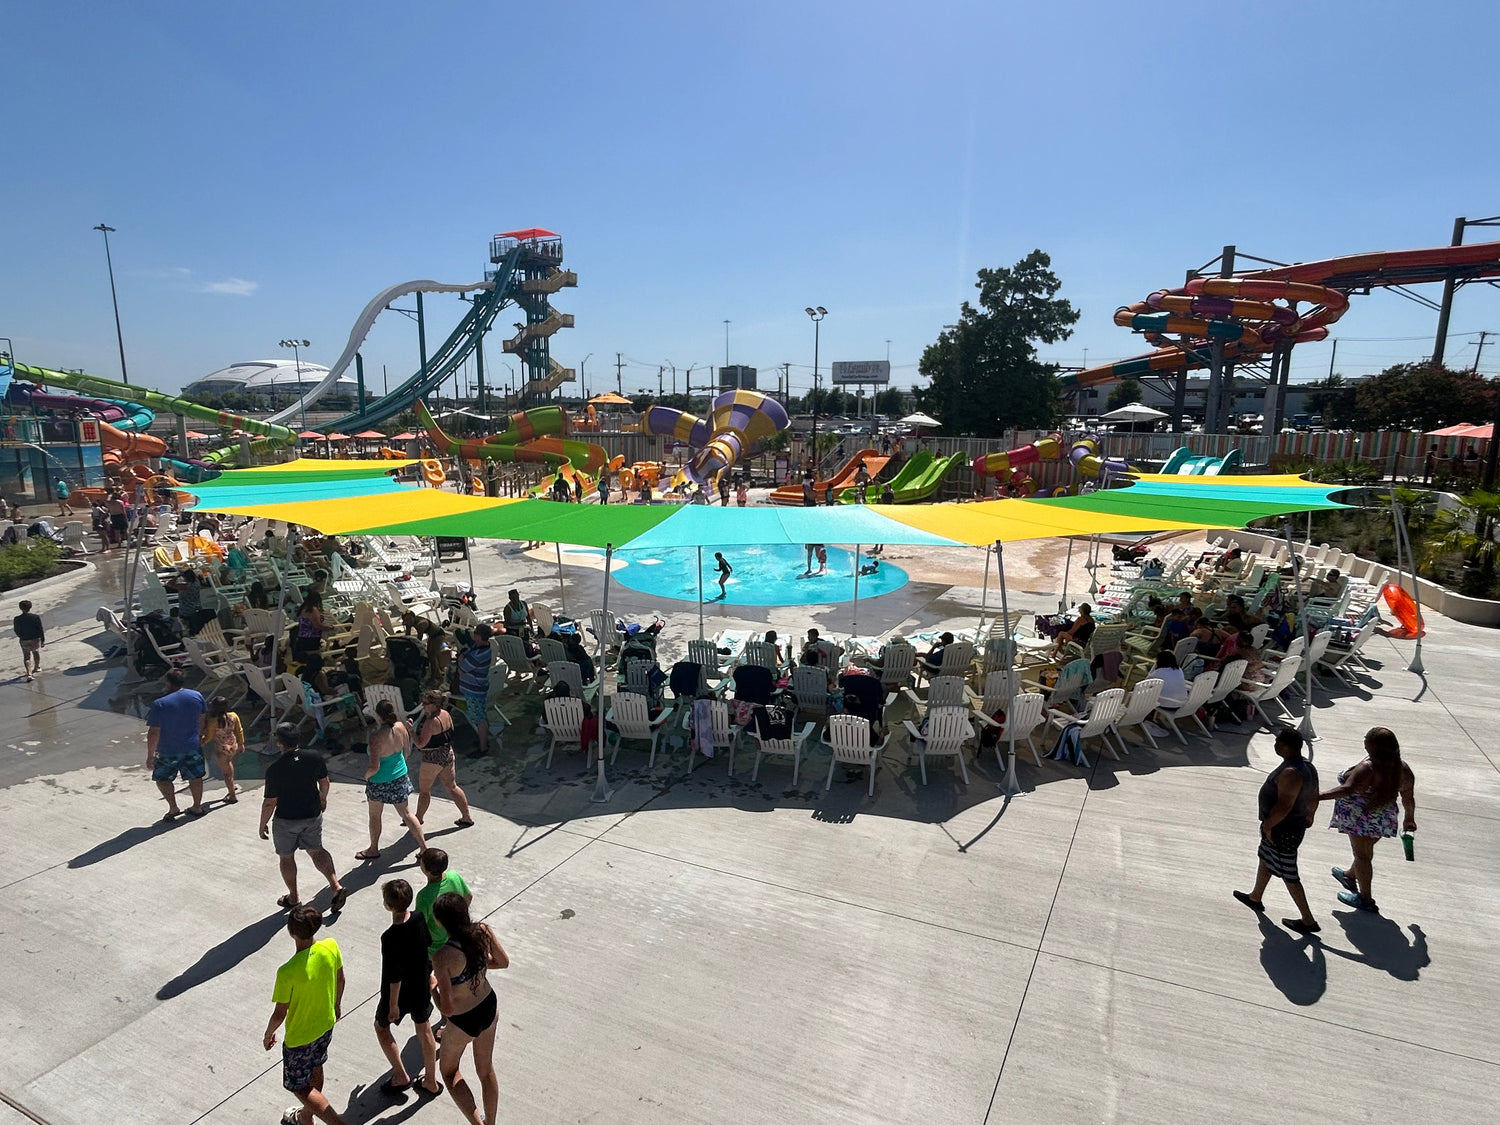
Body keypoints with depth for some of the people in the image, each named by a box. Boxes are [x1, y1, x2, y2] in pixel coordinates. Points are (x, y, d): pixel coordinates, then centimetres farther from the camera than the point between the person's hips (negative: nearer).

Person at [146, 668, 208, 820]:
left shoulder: (160, 704, -20)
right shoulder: (196, 696, -6)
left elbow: (154, 733, -17)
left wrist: (150, 755, -7)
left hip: (168, 750, -4)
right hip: (193, 746, 4)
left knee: (162, 778, 17)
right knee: (195, 777, 16)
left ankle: (173, 808, 12)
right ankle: (197, 807, 26)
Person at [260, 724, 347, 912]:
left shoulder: (274, 769, -24)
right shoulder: (315, 758, -13)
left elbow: (270, 803, -17)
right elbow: (324, 783, 3)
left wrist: (263, 824, 0)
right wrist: (323, 798, 23)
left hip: (286, 820, -3)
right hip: (313, 815, 3)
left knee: (286, 857, 18)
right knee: (316, 851, 19)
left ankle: (293, 898, 32)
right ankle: (336, 886, 5)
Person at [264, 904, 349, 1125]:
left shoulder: (287, 973, -35)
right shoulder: (331, 947, -20)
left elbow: (279, 1014, -22)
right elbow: (340, 979, -2)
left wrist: (268, 1035, 0)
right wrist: (337, 1005, 17)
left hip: (299, 1037, -6)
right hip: (326, 1024, 6)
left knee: (299, 1086, 17)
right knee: (315, 1070, 29)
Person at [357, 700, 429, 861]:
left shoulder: (376, 737, -31)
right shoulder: (400, 727, -13)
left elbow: (374, 767, -28)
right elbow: (406, 749, 4)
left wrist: (366, 774, -6)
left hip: (380, 782, -5)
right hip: (400, 777, 5)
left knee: (375, 816, 20)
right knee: (406, 813, 18)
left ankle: (374, 849, 39)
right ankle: (424, 846, 19)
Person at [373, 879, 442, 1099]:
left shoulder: (390, 937, -32)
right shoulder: (419, 919, -14)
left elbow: (394, 975, -24)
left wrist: (393, 1004, -10)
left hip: (400, 993, -5)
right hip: (421, 987, 5)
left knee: (381, 1026, 23)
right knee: (424, 1029, 21)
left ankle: (401, 1076, 25)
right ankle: (431, 1082, 33)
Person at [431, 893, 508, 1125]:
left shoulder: (442, 957, -33)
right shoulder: (483, 931, -18)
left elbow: (447, 1008, -27)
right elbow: (504, 962, -3)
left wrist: (432, 986, -9)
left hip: (463, 1022, -5)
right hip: (489, 1008, 5)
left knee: (448, 1070, 28)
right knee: (486, 1070, 28)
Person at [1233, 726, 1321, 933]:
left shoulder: (1290, 773, -31)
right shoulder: (1308, 767, 0)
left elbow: (1284, 805, -31)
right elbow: (1314, 798, 11)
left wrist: (1268, 824, -18)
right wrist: (1309, 816, 27)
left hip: (1282, 831, -11)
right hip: (1297, 825, 11)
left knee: (1288, 875, 5)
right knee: (1265, 859, 27)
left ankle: (1309, 921, 18)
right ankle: (1255, 898, 45)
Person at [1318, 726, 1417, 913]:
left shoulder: (1367, 768, -27)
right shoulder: (1403, 769, -4)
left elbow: (1346, 789, -39)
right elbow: (1408, 798, 9)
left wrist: (1318, 796, -42)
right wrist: (1409, 818, 25)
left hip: (1360, 817, -7)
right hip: (1383, 819, 7)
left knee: (1362, 854, 8)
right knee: (1366, 850, 26)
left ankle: (1365, 899, 20)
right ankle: (1350, 876, 50)